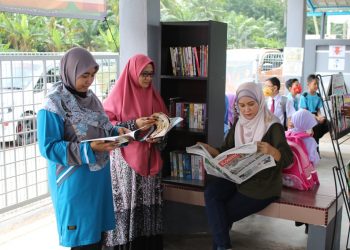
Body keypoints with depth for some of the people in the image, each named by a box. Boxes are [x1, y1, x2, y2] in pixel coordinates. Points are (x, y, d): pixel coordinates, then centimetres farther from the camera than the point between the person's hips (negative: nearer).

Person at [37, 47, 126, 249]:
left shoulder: (90, 96, 6)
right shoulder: (53, 105, -16)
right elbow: (48, 148, -19)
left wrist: (117, 132, -6)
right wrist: (89, 149, -27)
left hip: (99, 175, 7)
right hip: (75, 180, -7)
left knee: (98, 233, 16)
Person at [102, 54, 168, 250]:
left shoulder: (153, 96, 12)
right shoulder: (119, 95, -4)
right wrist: (134, 125, -18)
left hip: (149, 158, 5)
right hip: (126, 160, -4)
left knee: (149, 202, 6)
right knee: (128, 203, -4)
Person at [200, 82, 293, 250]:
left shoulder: (273, 127, -11)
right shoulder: (238, 126, 7)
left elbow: (287, 160, -21)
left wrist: (271, 151, -43)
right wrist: (210, 150, -12)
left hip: (263, 186, -5)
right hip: (239, 178, 6)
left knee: (224, 214, -14)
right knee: (211, 191, -21)